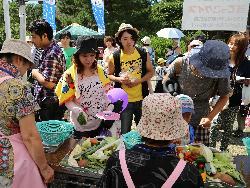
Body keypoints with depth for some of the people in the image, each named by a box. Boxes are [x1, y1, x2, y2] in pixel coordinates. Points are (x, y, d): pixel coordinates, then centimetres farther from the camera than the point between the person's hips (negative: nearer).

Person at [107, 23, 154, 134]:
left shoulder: (144, 54, -3)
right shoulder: (114, 57, -6)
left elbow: (150, 72, 5)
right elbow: (109, 75, 5)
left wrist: (138, 81, -12)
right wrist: (119, 79, -17)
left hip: (141, 99, 2)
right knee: (124, 133, 6)